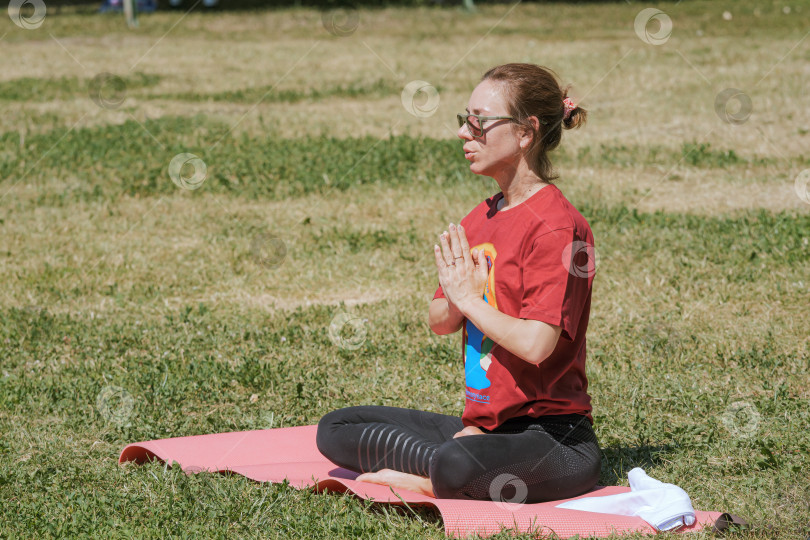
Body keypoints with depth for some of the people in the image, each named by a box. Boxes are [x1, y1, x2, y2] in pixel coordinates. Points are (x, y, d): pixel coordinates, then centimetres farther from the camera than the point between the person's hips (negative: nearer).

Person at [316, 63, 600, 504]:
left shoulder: (557, 225, -15)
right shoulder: (479, 220, 13)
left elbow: (535, 344, -25)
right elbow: (439, 322, 14)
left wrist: (470, 299, -10)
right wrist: (455, 302, -10)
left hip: (553, 432, -9)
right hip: (480, 423, 9)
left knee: (458, 468, -40)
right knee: (335, 429, 7)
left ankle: (424, 478, -7)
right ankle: (441, 468, -10)